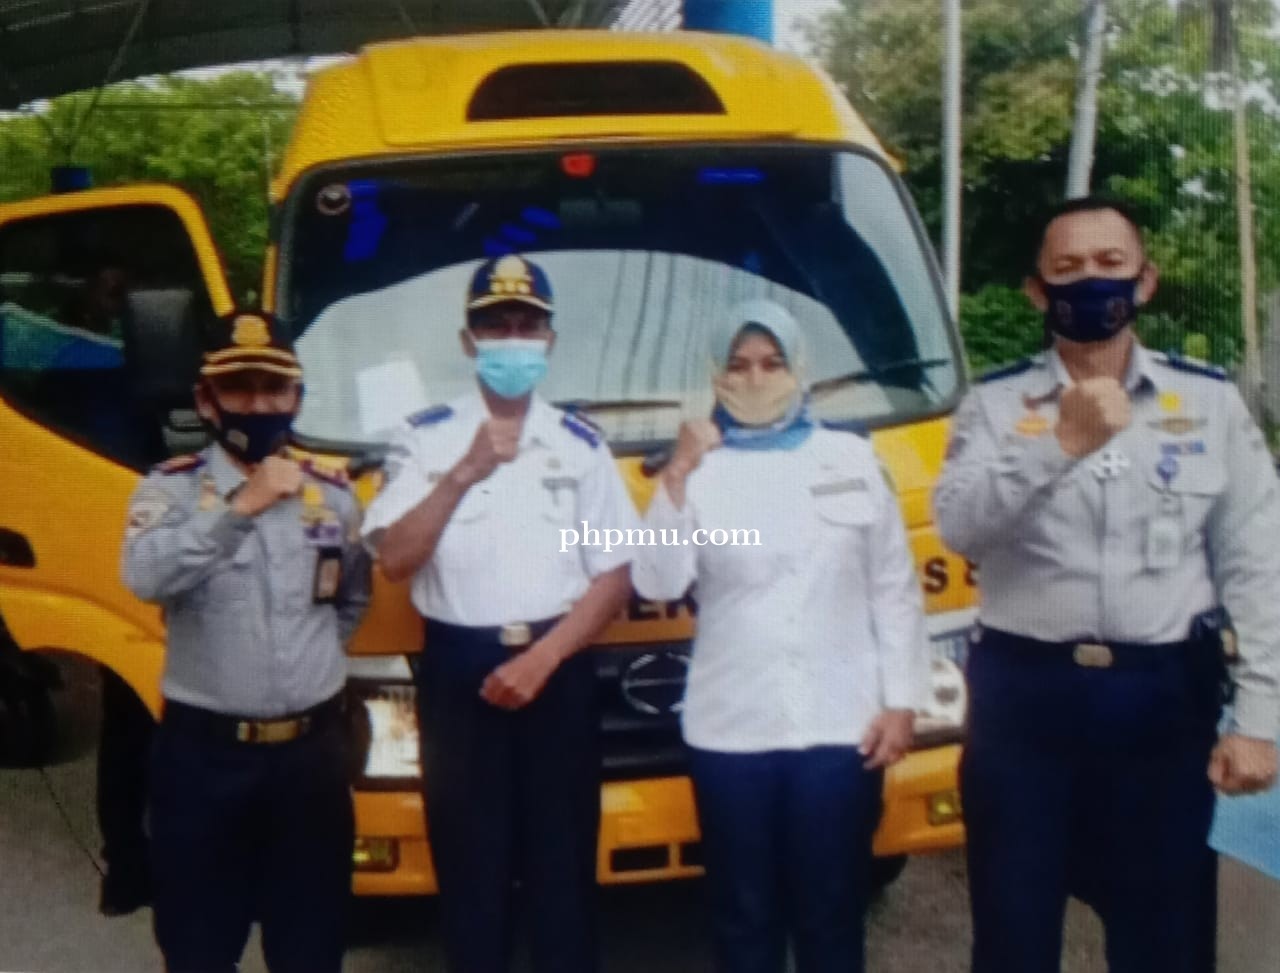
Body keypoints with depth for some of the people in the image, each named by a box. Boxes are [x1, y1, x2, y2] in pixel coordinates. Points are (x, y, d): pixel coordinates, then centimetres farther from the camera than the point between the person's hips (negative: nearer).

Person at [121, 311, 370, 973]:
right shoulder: (173, 488, -6)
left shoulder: (333, 494, 7)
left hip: (312, 749, 3)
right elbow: (145, 578, -26)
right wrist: (240, 508, -33)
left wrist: (315, 659, 11)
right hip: (205, 751, -3)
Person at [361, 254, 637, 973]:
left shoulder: (581, 445, 6)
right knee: (471, 864, 6)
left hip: (557, 670, 1)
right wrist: (465, 473, -18)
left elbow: (615, 577, 3)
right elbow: (394, 559, -8)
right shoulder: (427, 438, 2)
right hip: (459, 671, -1)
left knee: (563, 860, 6)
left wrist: (542, 659, -9)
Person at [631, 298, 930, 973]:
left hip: (841, 726, 0)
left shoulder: (851, 458, 6)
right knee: (744, 914, 11)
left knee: (832, 914, 9)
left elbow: (894, 589, 7)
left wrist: (902, 700, 2)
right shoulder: (699, 469, 3)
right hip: (731, 730, 0)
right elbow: (657, 583, -9)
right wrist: (677, 476, -15)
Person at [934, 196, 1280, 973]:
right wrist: (1063, 443, -26)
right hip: (1026, 692, 0)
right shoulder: (996, 404, 3)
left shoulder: (1211, 401, 5)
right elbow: (960, 525, -14)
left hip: (1166, 695, 1)